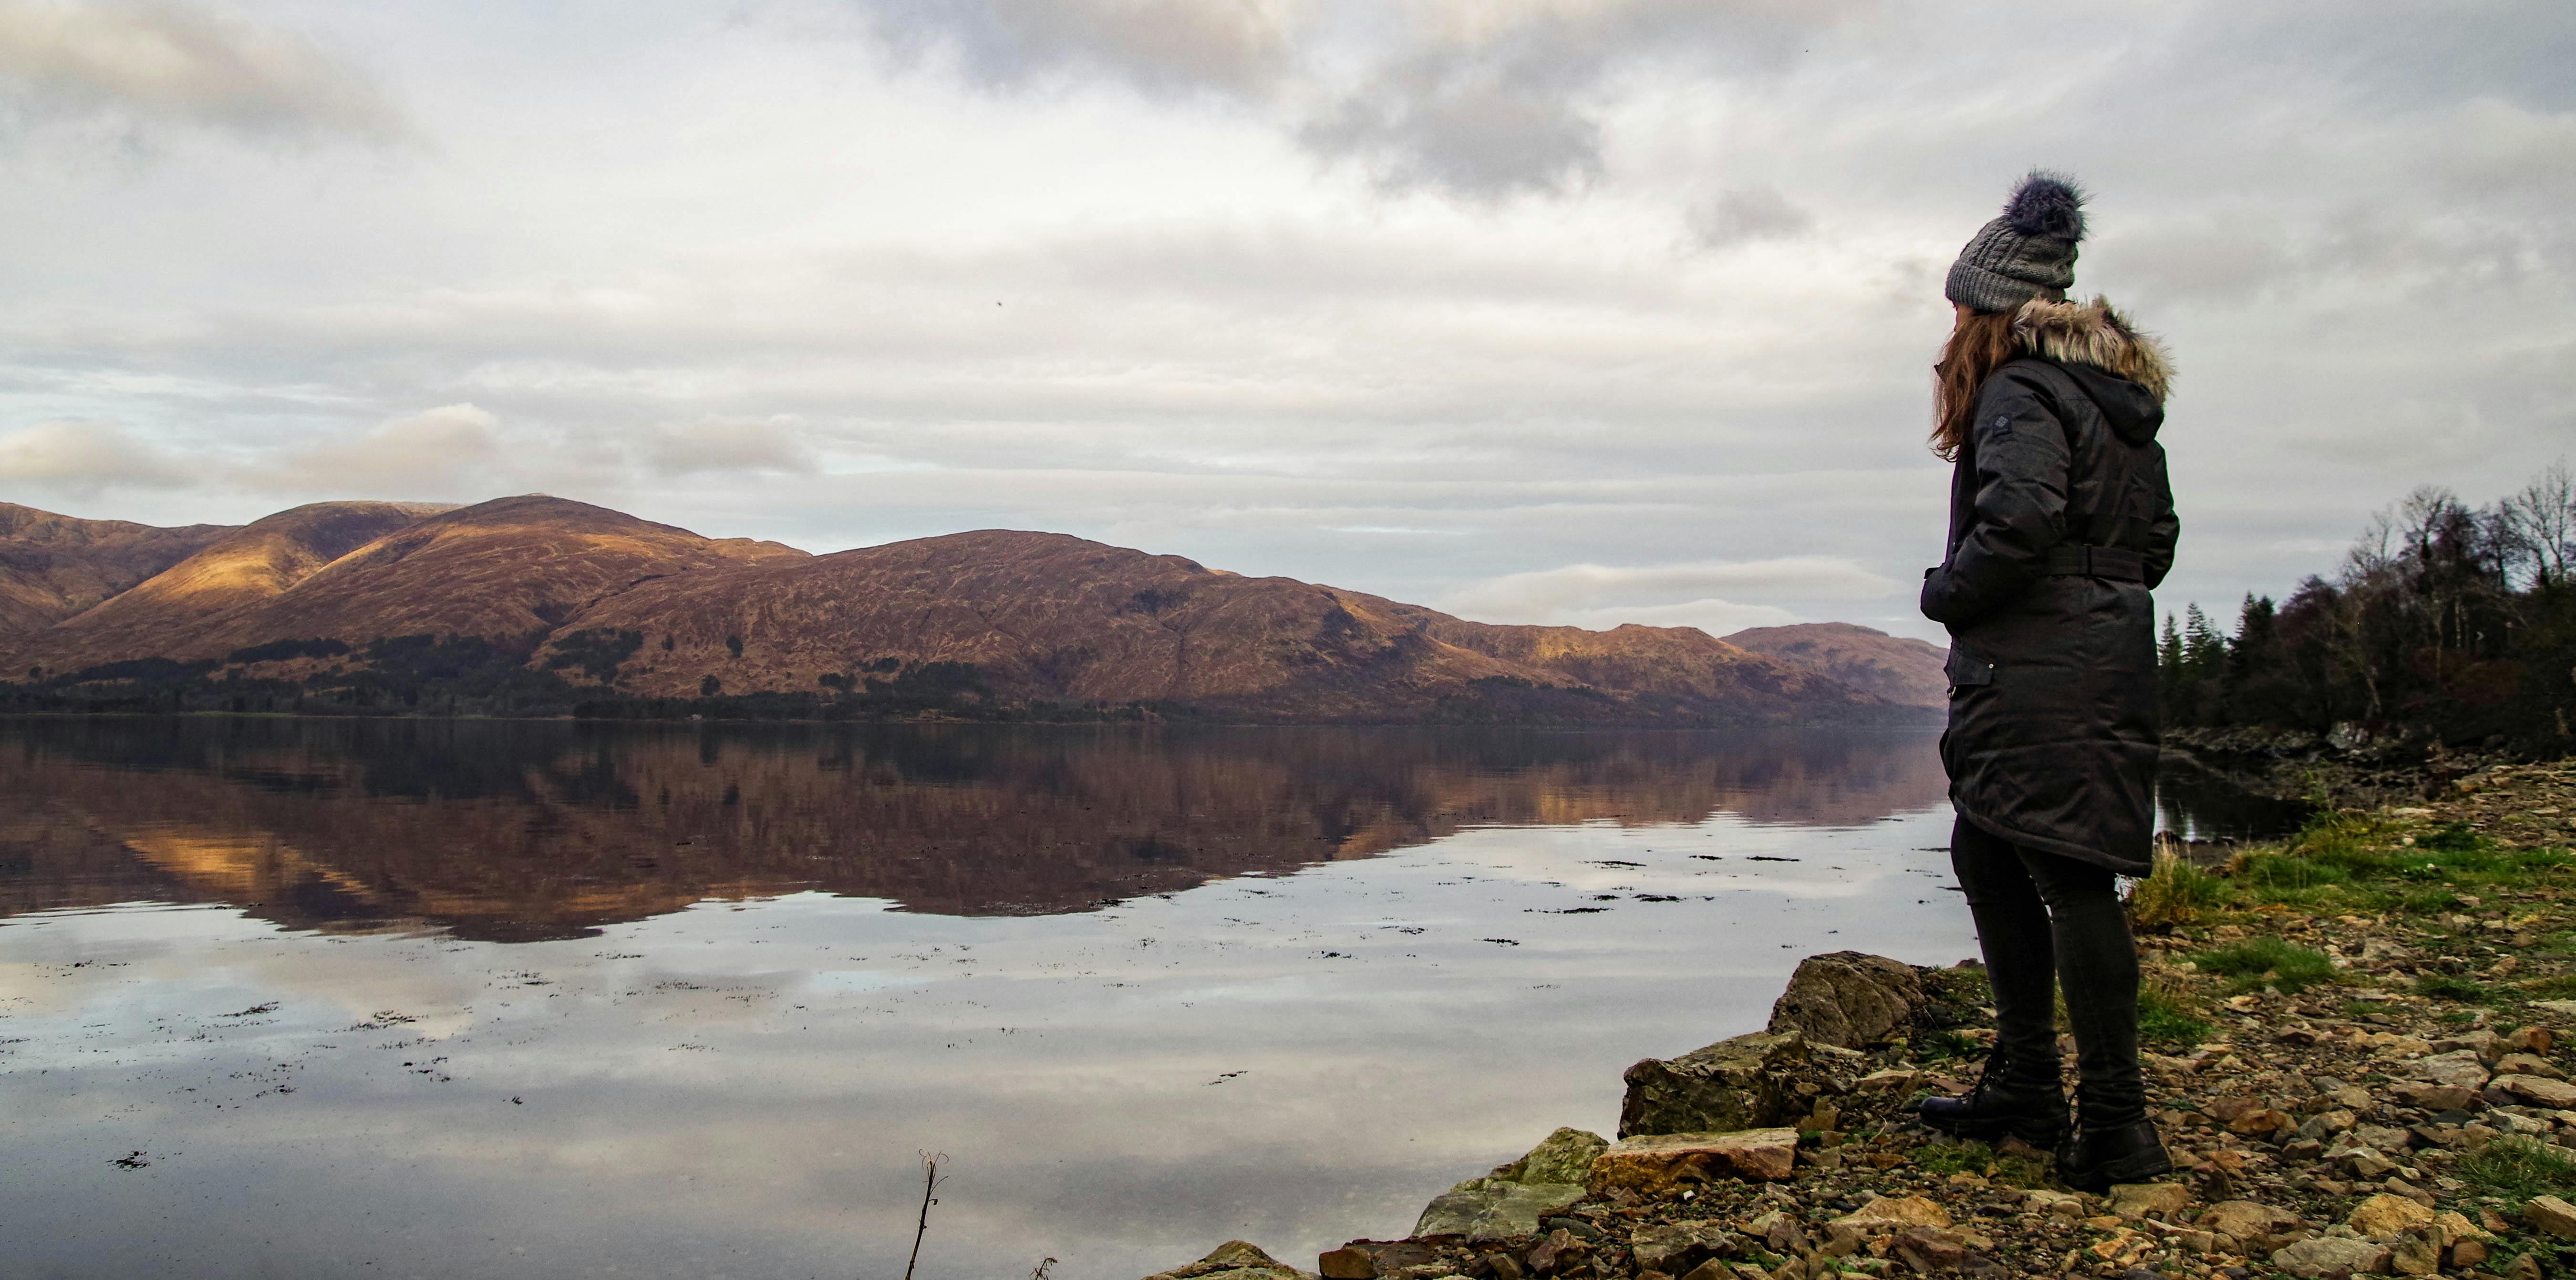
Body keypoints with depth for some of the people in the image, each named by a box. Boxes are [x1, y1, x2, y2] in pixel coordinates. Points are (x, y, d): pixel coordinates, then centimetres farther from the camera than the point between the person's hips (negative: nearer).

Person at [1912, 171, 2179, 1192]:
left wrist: (1946, 592, -10)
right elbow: (2155, 541, 22)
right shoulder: (2117, 399, 19)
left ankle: (2114, 1127, -1)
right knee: (1987, 856, 17)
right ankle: (2025, 1089, 25)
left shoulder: (2020, 391, -11)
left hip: (2041, 676, -10)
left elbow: (2021, 521, -26)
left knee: (2072, 879, -7)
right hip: (2106, 656, 10)